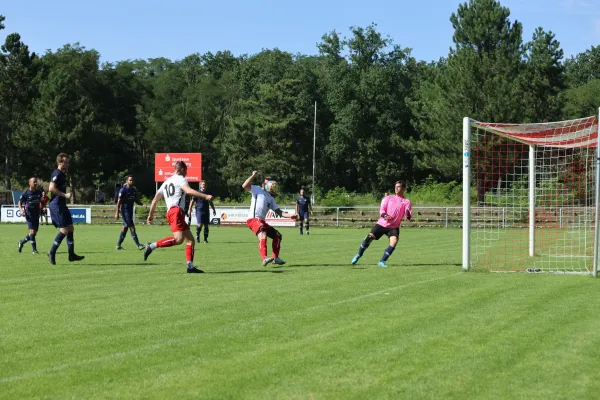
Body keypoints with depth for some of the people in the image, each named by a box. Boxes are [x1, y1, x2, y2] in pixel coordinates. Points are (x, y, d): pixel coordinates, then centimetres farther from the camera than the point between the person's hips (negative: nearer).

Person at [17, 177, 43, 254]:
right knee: (32, 231, -15)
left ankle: (21, 242, 31)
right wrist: (21, 210, -16)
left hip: (36, 215, 5)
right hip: (29, 215, -5)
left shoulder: (39, 192, 3)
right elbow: (19, 203, 1)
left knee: (35, 233, 8)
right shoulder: (25, 193, -9)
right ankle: (34, 249, -9)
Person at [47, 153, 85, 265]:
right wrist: (65, 195, -23)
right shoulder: (57, 174, -13)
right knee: (65, 230, -11)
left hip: (61, 205, 10)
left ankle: (71, 254, 10)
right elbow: (51, 188, -24)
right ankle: (52, 253, -3)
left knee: (70, 229, 8)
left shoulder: (63, 174, 18)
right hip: (56, 205, -10)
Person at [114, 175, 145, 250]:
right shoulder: (123, 190, -11)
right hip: (125, 211, -8)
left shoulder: (134, 190, 11)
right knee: (132, 227, -11)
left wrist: (142, 204, -3)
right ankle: (138, 245, -13)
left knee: (125, 227, 11)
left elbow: (136, 201, 18)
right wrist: (117, 213, -16)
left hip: (130, 211, 8)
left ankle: (118, 245, 19)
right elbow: (119, 202, -12)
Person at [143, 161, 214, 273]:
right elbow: (188, 191, -16)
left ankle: (190, 266, -2)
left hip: (170, 212, 9)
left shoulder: (166, 182, 28)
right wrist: (205, 196, -17)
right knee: (179, 239, -24)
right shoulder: (180, 179, 5)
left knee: (190, 240, 7)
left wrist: (150, 215, 33)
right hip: (176, 211, -9)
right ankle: (152, 246, -24)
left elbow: (155, 200, 27)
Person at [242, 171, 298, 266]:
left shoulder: (271, 199, 25)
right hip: (253, 219, -9)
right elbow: (245, 186, -11)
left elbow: (278, 211, 20)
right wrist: (253, 176, -10)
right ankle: (264, 258, -45)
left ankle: (275, 258, 19)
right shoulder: (258, 190, 4)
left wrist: (290, 215, 7)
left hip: (262, 221, 9)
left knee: (277, 235, 13)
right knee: (263, 234, -32)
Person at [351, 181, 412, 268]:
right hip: (382, 224, 1)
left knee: (394, 242, -25)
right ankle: (359, 255, 9)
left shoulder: (406, 202, 2)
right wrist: (385, 215, -21)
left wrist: (408, 215, -33)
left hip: (394, 227, -1)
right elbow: (381, 210, 2)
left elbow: (409, 217, -8)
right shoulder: (388, 198, 8)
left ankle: (382, 261, -14)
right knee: (370, 237, -13)